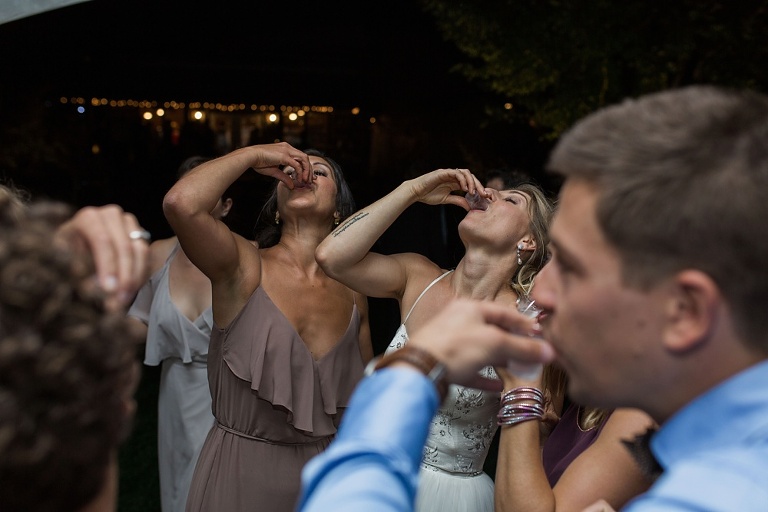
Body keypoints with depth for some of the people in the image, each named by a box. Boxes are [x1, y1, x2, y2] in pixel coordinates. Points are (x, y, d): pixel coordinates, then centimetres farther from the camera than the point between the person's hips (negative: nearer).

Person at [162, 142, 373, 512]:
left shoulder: (352, 291, -1)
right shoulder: (245, 266, -12)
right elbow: (181, 203, -32)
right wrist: (254, 154, -18)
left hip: (328, 471, 3)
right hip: (240, 471, -3)